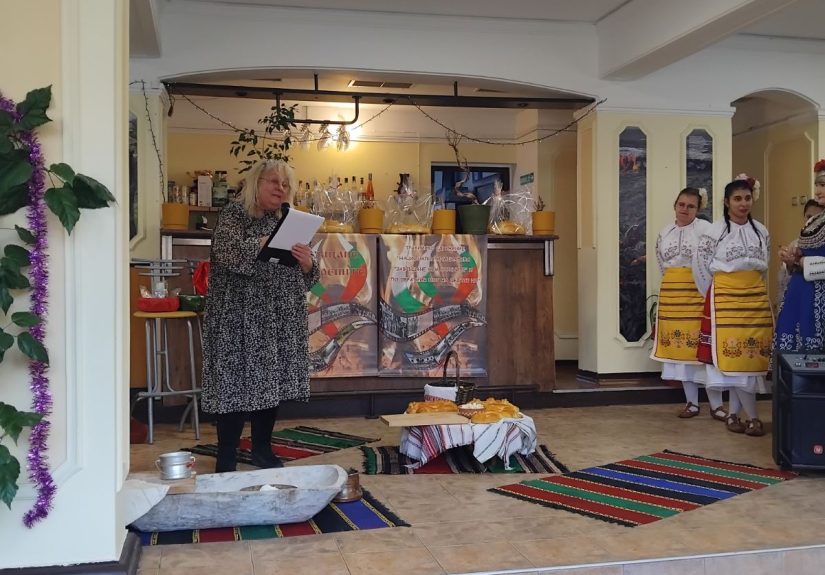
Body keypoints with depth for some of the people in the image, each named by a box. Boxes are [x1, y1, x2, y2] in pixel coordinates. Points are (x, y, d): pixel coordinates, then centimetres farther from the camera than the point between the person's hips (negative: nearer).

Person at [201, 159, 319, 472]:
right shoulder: (234, 214, -2)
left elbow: (307, 277, 12)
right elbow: (227, 252, -21)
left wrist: (307, 263, -10)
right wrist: (263, 245, -31)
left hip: (280, 321, 6)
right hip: (240, 319, -6)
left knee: (272, 382, 10)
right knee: (237, 383, -5)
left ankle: (262, 449, 24)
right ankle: (226, 459, 4)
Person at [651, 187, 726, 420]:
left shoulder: (705, 229, -7)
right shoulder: (664, 233, 12)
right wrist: (672, 285, 17)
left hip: (698, 292, -5)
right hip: (671, 294, 6)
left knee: (704, 345, -5)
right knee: (681, 345, 7)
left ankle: (716, 405, 3)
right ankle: (692, 402, 15)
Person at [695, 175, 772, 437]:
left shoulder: (761, 231, 9)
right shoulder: (714, 231, -6)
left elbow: (764, 263, 20)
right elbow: (703, 265, 0)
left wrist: (750, 283, 11)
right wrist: (716, 293, 6)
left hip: (756, 297, 5)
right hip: (726, 298, -4)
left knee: (750, 354, 3)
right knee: (734, 355, -7)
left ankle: (733, 414, 12)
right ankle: (752, 416, 1)